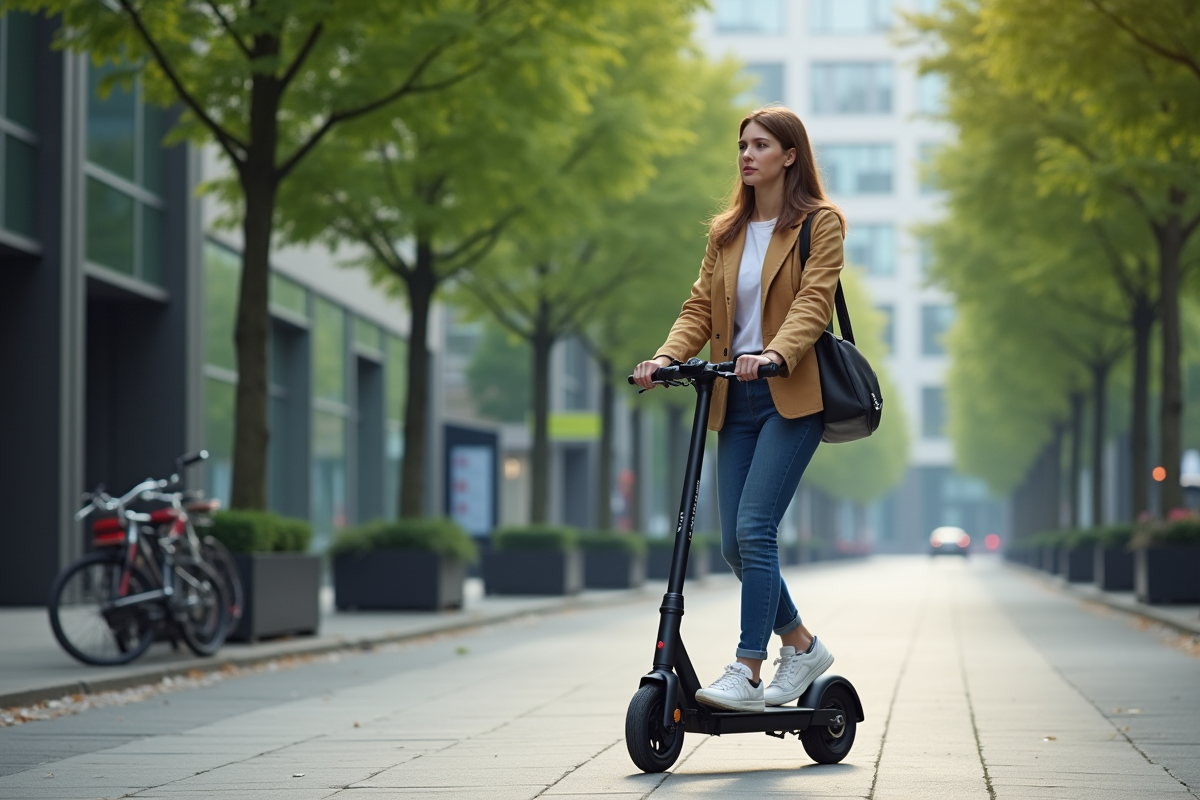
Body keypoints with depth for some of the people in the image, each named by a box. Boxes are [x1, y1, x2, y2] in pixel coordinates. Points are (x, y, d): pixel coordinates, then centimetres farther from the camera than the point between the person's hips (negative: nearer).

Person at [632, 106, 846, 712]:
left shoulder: (820, 224, 0)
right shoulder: (726, 233, 19)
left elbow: (814, 301, -13)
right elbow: (700, 307, 12)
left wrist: (775, 353, -30)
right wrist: (667, 356, -7)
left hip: (790, 394, -6)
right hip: (735, 398, 6)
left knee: (754, 528, -17)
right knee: (734, 542, 2)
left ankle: (747, 674, -15)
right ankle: (802, 646, 21)